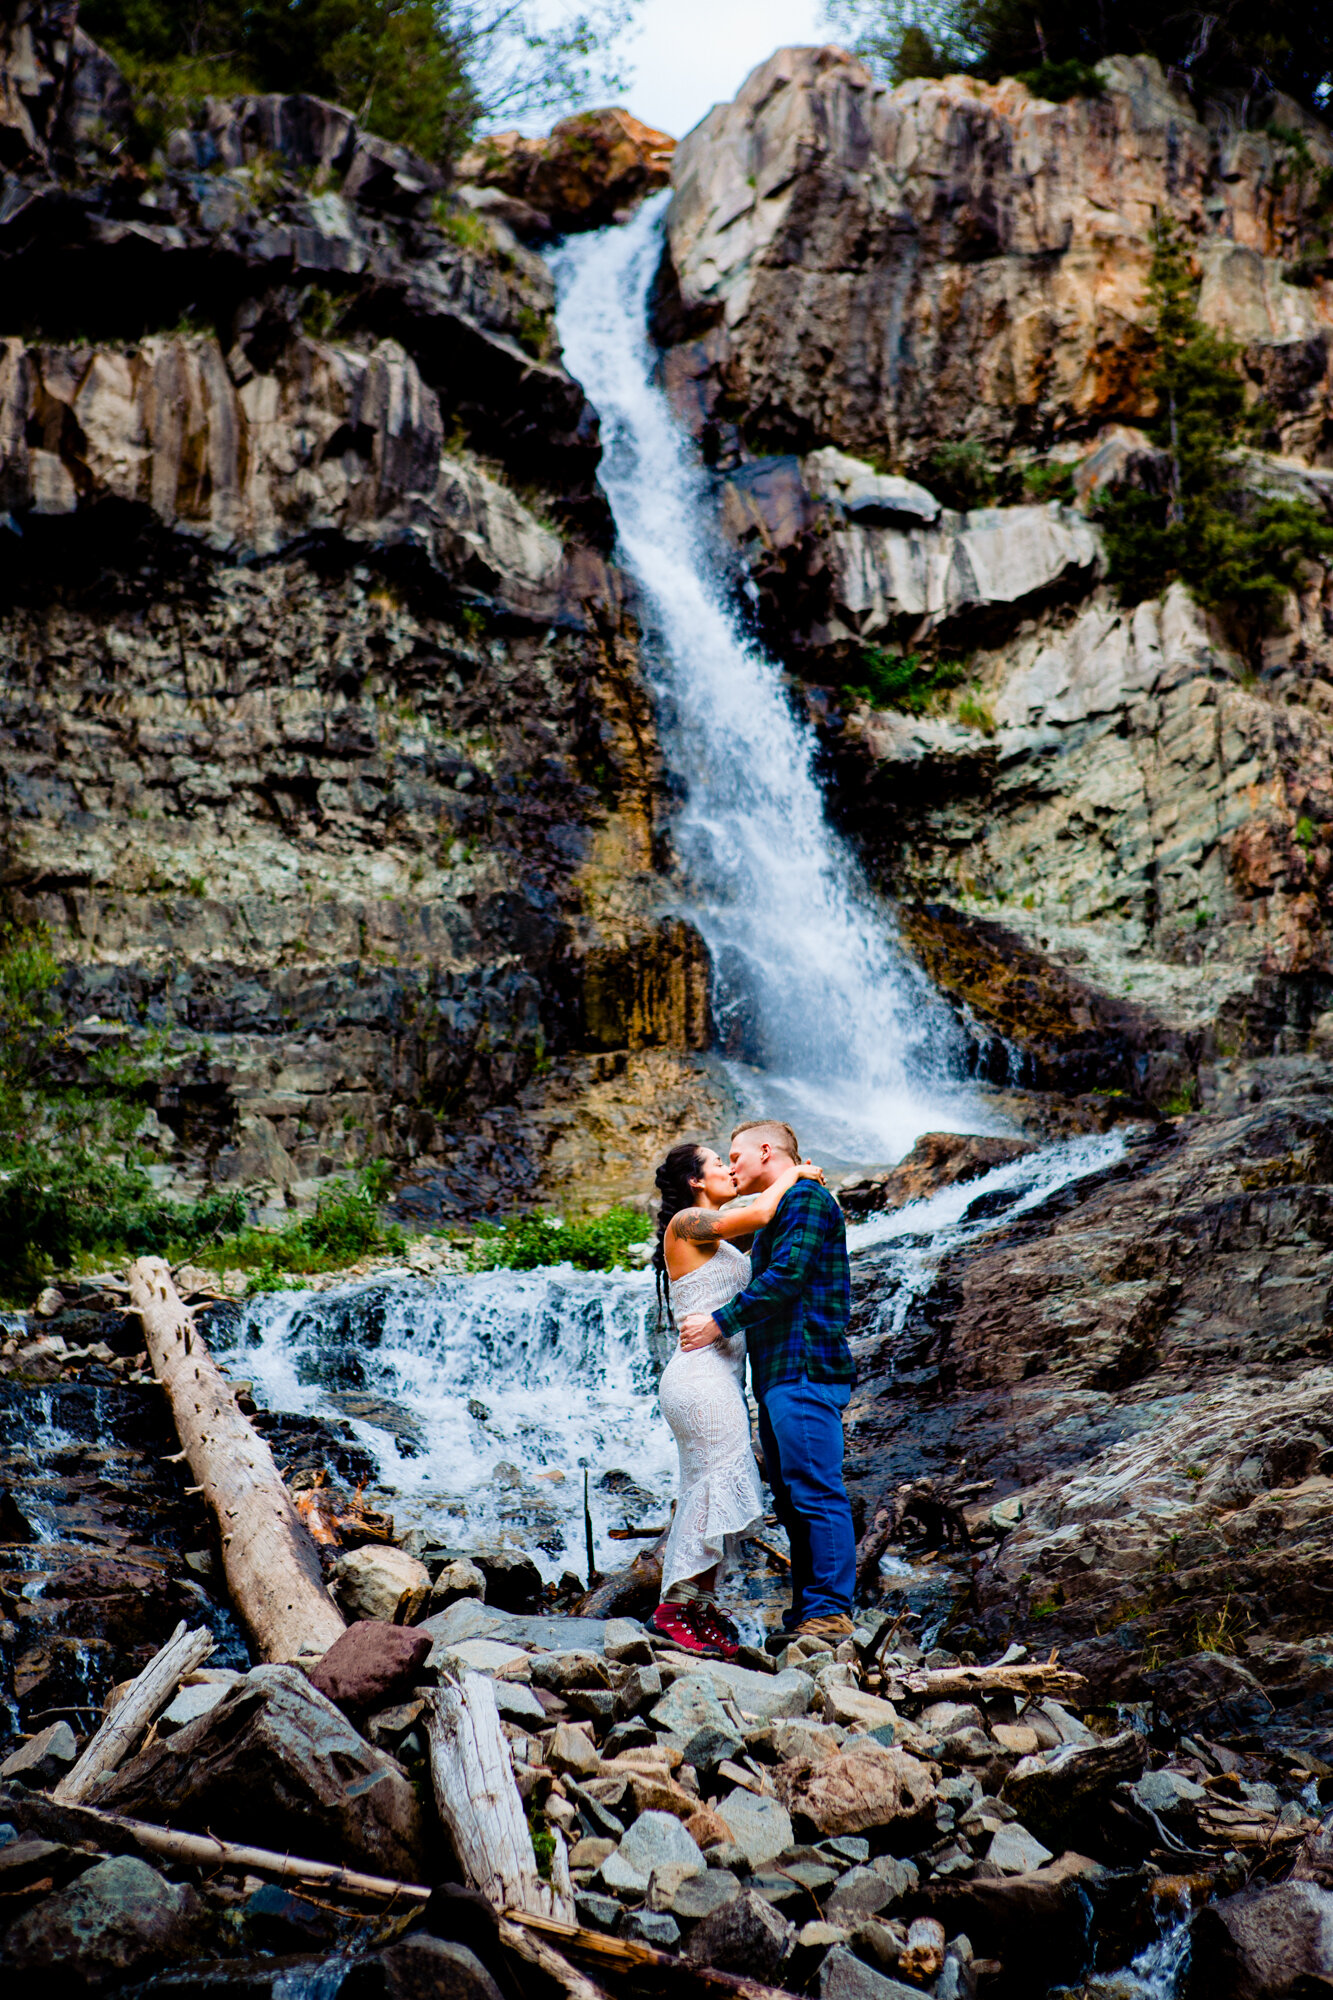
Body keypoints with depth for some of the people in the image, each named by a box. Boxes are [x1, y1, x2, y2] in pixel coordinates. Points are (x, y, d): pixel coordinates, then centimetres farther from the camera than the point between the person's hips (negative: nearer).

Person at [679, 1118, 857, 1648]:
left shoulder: (806, 1199, -6)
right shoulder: (774, 1216, 26)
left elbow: (785, 1279, -16)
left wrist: (718, 1323, -13)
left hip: (806, 1371, -10)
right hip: (777, 1376, 10)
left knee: (816, 1492, -12)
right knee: (791, 1497, 8)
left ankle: (829, 1612, -13)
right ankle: (807, 1611, 10)